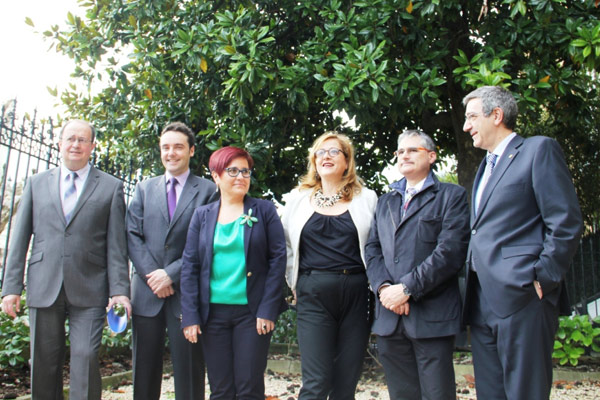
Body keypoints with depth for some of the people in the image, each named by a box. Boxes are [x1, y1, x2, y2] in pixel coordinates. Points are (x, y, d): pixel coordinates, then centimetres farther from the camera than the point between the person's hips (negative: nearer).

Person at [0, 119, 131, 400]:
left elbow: (116, 245, 1)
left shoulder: (111, 187, 6)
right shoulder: (36, 183, 13)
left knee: (86, 357, -8)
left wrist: (119, 290, -7)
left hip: (88, 291, -2)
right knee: (44, 363, 9)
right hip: (43, 289, 3)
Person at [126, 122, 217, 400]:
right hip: (147, 290, 3)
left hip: (186, 291, -3)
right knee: (144, 368, 10)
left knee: (188, 368, 3)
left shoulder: (207, 190, 2)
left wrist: (171, 273, -12)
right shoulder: (144, 188, 14)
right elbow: (133, 235, 5)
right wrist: (151, 274, -8)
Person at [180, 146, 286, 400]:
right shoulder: (202, 215, 8)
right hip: (213, 312, 2)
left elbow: (277, 258, -3)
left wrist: (268, 310, -9)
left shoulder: (264, 211, 2)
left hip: (252, 312, -2)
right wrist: (190, 316, -3)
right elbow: (189, 267, 5)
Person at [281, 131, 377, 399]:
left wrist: (376, 286, 0)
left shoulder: (366, 199, 7)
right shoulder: (298, 198, 10)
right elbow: (286, 246, 15)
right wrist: (295, 284, 9)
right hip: (313, 296, 0)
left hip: (356, 294, 1)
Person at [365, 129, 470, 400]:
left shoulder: (451, 196, 3)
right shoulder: (385, 201, 21)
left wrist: (406, 288, -14)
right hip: (389, 317, 5)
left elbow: (451, 251, -9)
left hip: (431, 316, -4)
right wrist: (383, 287, -7)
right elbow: (373, 248, 11)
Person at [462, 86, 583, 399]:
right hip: (481, 303, 8)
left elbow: (566, 223, -10)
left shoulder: (538, 150, -2)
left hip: (521, 299, -8)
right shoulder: (486, 165, 24)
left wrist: (542, 279, -13)